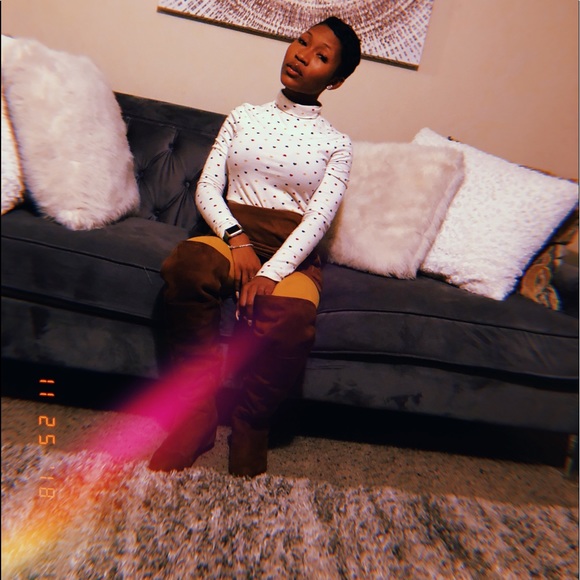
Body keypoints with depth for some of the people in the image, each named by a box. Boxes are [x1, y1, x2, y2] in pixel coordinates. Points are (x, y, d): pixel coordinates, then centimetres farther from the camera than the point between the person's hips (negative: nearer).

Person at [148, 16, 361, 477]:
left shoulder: (337, 143, 10)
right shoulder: (243, 116, 16)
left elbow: (319, 217, -6)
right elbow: (207, 188, 7)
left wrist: (270, 272, -22)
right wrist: (236, 237, -13)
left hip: (293, 252, -1)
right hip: (232, 234, 2)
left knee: (291, 320, -34)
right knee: (184, 266, -32)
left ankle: (250, 434, -7)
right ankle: (196, 417, -16)